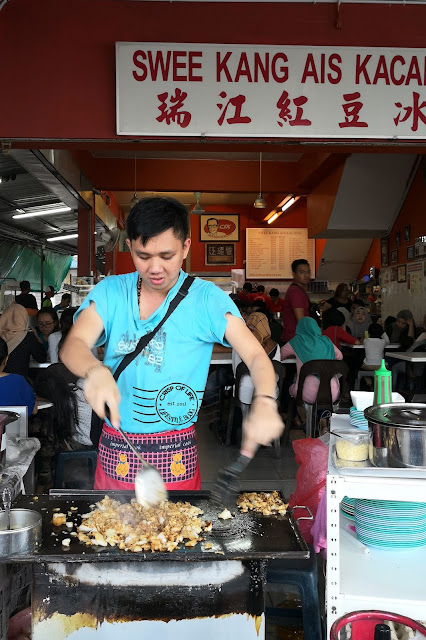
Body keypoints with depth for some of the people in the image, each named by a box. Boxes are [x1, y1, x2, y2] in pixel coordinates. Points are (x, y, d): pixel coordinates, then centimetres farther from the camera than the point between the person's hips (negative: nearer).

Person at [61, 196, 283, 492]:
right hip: (114, 451, 2)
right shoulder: (110, 292, -1)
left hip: (175, 456, -2)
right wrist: (96, 371, -38)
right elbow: (73, 345, -14)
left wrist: (264, 404, -35)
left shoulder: (206, 298, -7)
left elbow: (257, 356, -14)